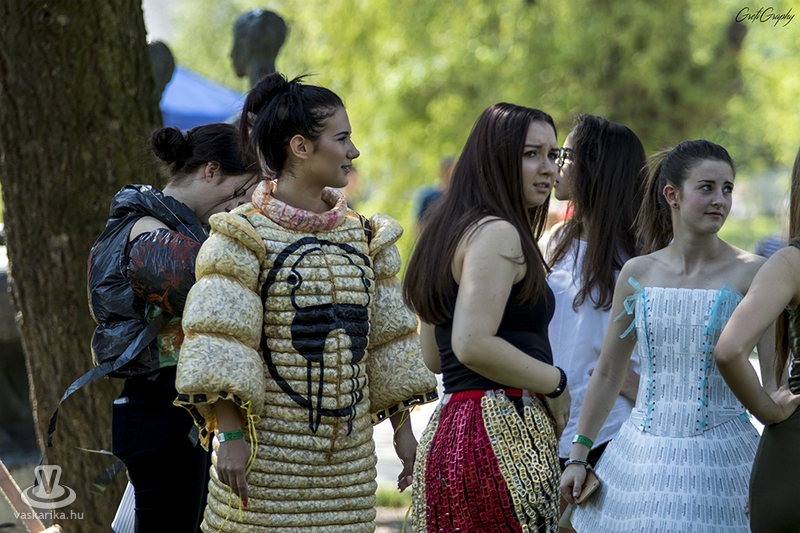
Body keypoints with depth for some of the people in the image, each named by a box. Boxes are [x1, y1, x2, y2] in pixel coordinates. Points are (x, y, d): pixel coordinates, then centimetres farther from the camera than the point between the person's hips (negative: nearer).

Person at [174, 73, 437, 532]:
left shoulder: (362, 236, 13)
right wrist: (229, 435, -19)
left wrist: (403, 427, 14)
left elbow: (387, 342, 17)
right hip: (270, 454, -5)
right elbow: (221, 351, -12)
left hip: (348, 454, 5)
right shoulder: (246, 236, -6)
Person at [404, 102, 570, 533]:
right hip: (504, 433, -10)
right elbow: (473, 345, -22)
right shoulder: (497, 234, -11)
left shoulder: (452, 231, 20)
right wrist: (555, 383, -9)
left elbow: (433, 356, 24)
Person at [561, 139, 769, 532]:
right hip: (642, 452, 3)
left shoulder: (750, 273, -4)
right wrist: (578, 455, 13)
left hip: (719, 457, -3)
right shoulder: (638, 273, 6)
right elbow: (608, 372, 14)